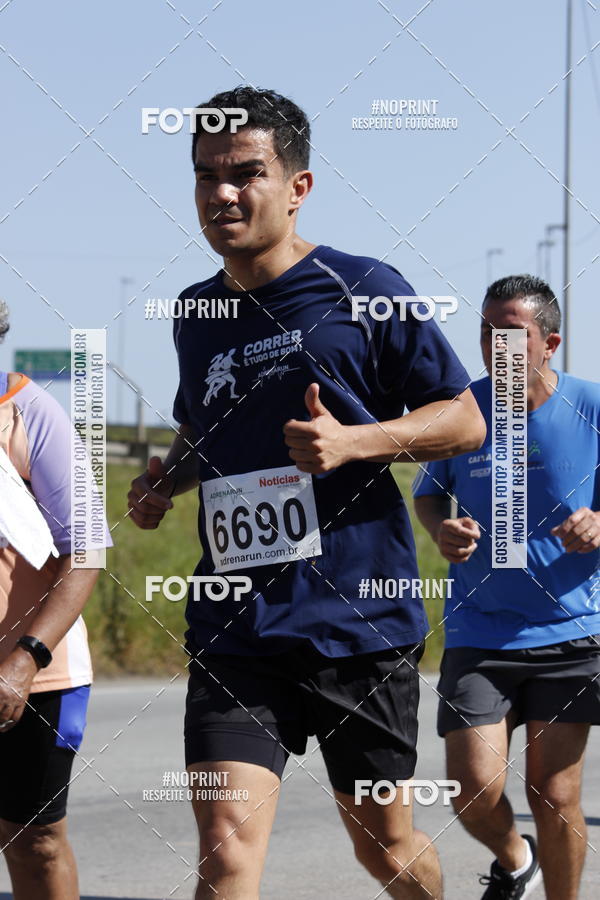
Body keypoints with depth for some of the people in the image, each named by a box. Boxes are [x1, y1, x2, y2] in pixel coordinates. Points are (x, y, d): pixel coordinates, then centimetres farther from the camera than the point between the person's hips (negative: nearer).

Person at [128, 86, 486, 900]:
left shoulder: (363, 291, -4)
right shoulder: (195, 315, 11)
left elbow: (464, 421, 0)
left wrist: (353, 442, -17)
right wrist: (165, 480, 8)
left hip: (361, 619, -3)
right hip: (235, 628, 3)